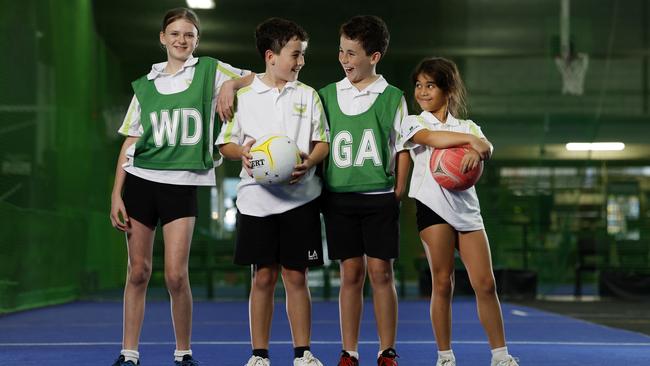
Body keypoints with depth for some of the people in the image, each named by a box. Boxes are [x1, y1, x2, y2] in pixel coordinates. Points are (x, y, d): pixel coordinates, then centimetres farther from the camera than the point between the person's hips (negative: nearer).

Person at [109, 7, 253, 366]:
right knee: (138, 272, 4)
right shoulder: (146, 84, 11)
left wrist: (230, 83, -12)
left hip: (184, 184, -2)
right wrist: (116, 194, 5)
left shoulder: (210, 71, 5)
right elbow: (130, 142, 12)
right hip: (140, 179, 2)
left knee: (176, 275, -9)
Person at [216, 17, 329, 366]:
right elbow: (225, 143, 8)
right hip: (257, 197, -1)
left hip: (300, 196, 1)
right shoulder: (243, 95, 4)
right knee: (263, 276, 2)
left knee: (296, 275, 2)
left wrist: (308, 162, -12)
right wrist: (242, 152, -14)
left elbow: (323, 142, 9)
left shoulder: (308, 95, 7)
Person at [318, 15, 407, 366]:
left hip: (379, 196, -2)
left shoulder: (391, 97, 2)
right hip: (338, 196, 2)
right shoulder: (327, 94, 7)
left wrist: (398, 192, -3)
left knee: (381, 272, -1)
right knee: (351, 274, 3)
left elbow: (402, 149, 4)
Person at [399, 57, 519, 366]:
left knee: (485, 283, -2)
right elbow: (430, 138, -15)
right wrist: (469, 140, -17)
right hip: (433, 205, -3)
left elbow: (487, 147, -4)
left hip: (466, 207, 3)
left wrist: (478, 150, -26)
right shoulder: (413, 122, 9)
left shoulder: (466, 125, 18)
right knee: (442, 283, -3)